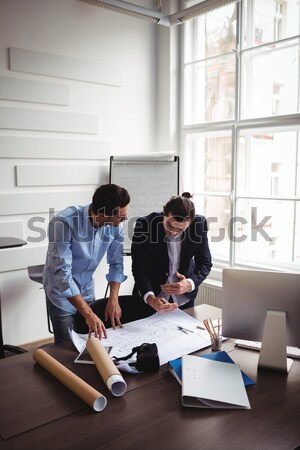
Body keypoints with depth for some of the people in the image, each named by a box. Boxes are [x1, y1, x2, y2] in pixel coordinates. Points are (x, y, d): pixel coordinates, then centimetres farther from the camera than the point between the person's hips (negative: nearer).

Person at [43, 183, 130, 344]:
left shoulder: (115, 225, -18)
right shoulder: (64, 223, -33)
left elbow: (117, 263, -5)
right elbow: (63, 273, -35)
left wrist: (113, 300, -15)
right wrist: (88, 314, -37)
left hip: (86, 288, 5)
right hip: (62, 291, -4)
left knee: (89, 341, 16)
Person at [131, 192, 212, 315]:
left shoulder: (199, 224, -19)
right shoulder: (144, 225, -24)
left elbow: (205, 263, -9)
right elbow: (139, 268, -20)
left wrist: (190, 284, -27)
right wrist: (150, 298, -35)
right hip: (153, 296, -2)